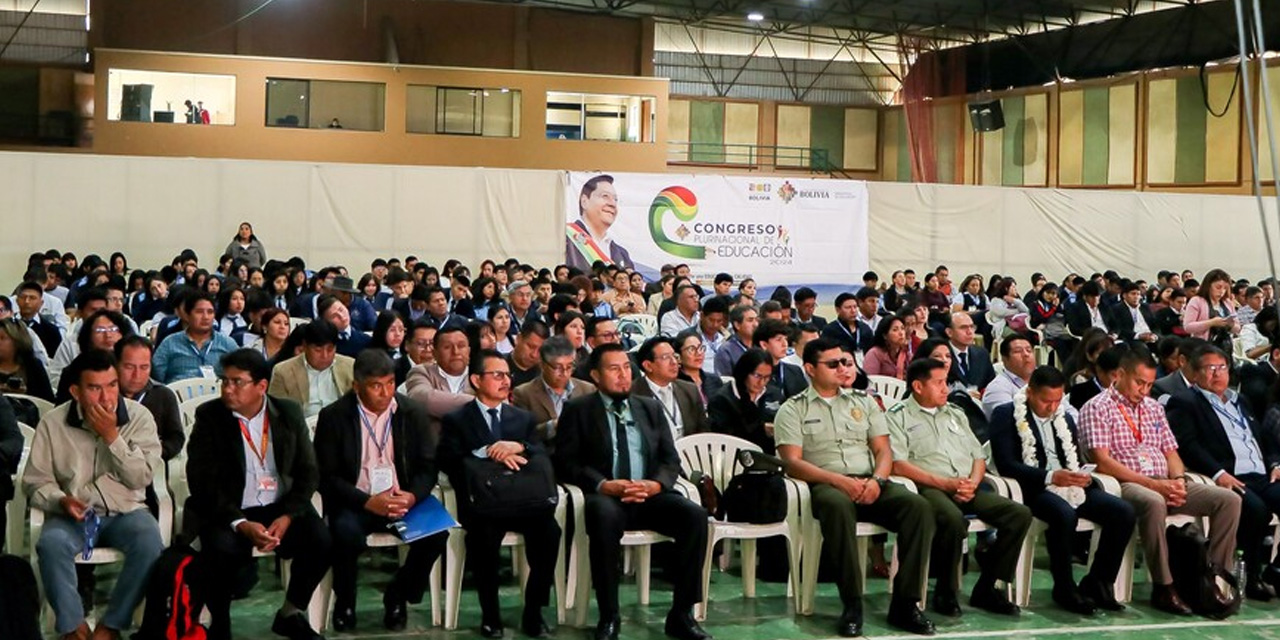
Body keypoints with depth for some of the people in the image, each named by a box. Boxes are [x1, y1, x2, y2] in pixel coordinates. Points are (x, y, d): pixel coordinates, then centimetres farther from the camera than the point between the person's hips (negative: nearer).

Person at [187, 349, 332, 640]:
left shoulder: (289, 413, 2)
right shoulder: (209, 416, -5)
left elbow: (308, 473, 3)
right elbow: (202, 482, -10)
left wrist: (287, 516, -14)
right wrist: (240, 524, -22)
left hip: (280, 507, 3)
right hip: (227, 510, -2)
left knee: (321, 541, -21)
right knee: (223, 549, -33)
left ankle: (290, 614, 5)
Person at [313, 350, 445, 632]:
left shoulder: (413, 413, 3)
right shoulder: (333, 417, -5)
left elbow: (428, 466, 4)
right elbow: (327, 477, -7)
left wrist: (412, 496, -19)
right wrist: (369, 502, -23)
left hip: (402, 500, 3)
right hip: (355, 502, -2)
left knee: (437, 530, -25)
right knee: (347, 532, -35)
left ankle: (397, 597, 1)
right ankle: (344, 603, -4)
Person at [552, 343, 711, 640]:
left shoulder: (651, 408, 19)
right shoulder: (577, 410, 8)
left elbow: (671, 459, 12)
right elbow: (566, 462, -2)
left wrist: (655, 485, -11)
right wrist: (604, 485, -18)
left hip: (649, 496, 4)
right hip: (605, 496, -3)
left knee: (695, 515, -25)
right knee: (605, 515, -39)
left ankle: (681, 614, -16)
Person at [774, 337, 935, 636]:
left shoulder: (863, 402, 21)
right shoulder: (793, 409, 8)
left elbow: (883, 451, 14)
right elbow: (792, 462, -4)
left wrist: (876, 480, -9)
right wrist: (840, 480, -17)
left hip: (869, 483, 4)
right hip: (825, 485, -4)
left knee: (919, 507, -25)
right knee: (839, 506, -41)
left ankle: (905, 603, -22)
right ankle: (852, 604, -32)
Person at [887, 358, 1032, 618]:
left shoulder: (955, 414, 26)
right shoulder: (899, 417, 5)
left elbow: (979, 456, 22)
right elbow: (898, 464, -9)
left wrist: (973, 482, -2)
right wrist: (946, 483, -15)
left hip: (968, 489, 6)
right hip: (930, 489, -6)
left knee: (1020, 514, -15)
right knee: (954, 520, -39)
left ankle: (986, 588, -8)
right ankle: (946, 593, -17)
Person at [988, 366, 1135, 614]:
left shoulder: (1065, 417, 22)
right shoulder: (1006, 414, 0)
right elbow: (1006, 463, -11)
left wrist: (1084, 476, -3)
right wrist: (1050, 477, -21)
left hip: (1071, 485, 7)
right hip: (1033, 489, -7)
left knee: (1123, 512, -14)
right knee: (1064, 514, -37)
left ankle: (1097, 583, -4)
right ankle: (1065, 589, -20)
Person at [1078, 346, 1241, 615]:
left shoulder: (1153, 408, 22)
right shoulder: (1097, 408, -1)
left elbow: (1170, 452, 21)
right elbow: (1102, 462, -11)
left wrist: (1178, 480, -3)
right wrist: (1152, 484, -16)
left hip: (1163, 483, 7)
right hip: (1125, 484, -7)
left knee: (1229, 500, -11)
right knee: (1154, 502, -41)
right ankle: (1163, 588, -31)